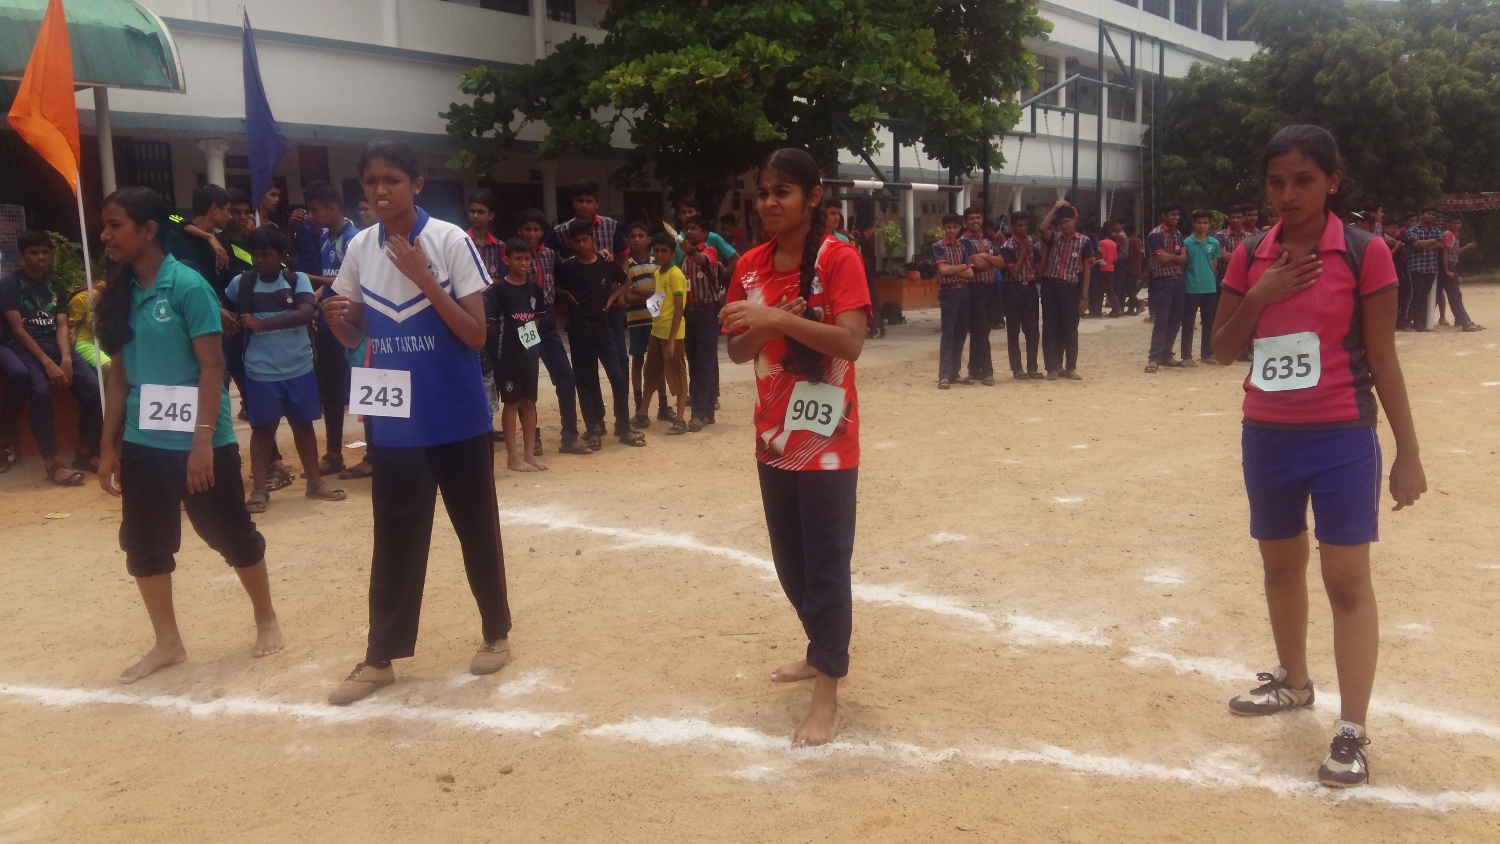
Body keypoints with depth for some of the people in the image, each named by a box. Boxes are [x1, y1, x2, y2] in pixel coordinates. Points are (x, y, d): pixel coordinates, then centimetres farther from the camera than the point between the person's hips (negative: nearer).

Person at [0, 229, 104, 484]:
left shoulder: (55, 285, 14)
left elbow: (62, 326, 5)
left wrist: (66, 358, -14)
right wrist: (48, 364, -20)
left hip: (55, 345, 5)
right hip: (24, 347, -5)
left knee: (93, 386, -19)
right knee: (40, 389, -33)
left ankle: (85, 453, -4)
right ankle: (52, 463, -30)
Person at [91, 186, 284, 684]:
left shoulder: (187, 286, -13)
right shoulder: (119, 294, 6)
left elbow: (212, 368, -15)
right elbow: (119, 375, 11)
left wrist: (203, 441, -19)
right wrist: (109, 446, 10)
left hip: (198, 442, -6)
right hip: (143, 444, 6)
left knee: (232, 536, 8)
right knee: (143, 546, 11)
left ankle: (266, 620, 28)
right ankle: (168, 643, 26)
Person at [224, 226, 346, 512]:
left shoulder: (298, 280, -5)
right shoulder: (241, 284, -1)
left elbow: (306, 313, -21)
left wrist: (262, 324, -24)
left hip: (299, 368, 0)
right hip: (260, 371, 0)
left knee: (303, 424, 12)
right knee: (262, 427, 8)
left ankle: (315, 481, 25)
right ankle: (259, 489, 16)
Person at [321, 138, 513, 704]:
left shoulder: (450, 240, -10)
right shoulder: (360, 248, 2)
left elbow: (477, 335, -14)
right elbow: (356, 336, 11)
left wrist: (424, 278, -23)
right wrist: (336, 319, -11)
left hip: (458, 419, -3)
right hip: (394, 424, 3)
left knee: (477, 529, 9)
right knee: (394, 540, 8)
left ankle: (496, 632, 27)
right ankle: (380, 657, 17)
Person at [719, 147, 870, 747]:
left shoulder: (838, 258, -11)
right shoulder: (750, 265, 7)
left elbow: (850, 342, -22)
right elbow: (737, 353, 5)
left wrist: (780, 320, -30)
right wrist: (764, 325, -15)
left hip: (826, 438, -6)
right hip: (773, 436, 7)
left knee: (826, 561, -2)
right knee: (790, 560, 18)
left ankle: (828, 693, 6)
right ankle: (822, 652, 39)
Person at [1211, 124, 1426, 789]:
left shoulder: (1364, 252, -8)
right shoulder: (1251, 255, 4)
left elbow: (1382, 358, -6)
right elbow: (1222, 350, 4)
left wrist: (1407, 450, -7)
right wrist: (1259, 296, -12)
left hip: (1341, 438, -5)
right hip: (1267, 435, 5)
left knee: (1347, 579, -5)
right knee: (1280, 563, 18)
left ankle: (1352, 731, 1)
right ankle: (1292, 681, 37)